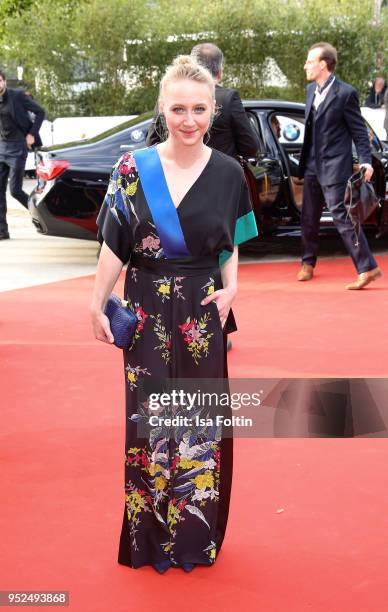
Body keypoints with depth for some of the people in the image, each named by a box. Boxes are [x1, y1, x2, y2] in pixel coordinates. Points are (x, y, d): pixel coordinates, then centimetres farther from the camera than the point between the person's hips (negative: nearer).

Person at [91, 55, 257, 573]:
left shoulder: (228, 174, -1)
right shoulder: (133, 169, -5)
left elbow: (230, 245, 8)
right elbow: (114, 245, -3)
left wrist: (230, 287, -8)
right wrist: (98, 305, -6)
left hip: (202, 315, 1)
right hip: (147, 313, -1)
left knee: (202, 423, 8)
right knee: (149, 420, 5)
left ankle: (196, 534, 24)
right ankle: (151, 535, 21)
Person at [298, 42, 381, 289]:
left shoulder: (345, 93, -12)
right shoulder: (311, 90, 10)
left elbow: (359, 131, -10)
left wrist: (366, 162, -18)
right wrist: (305, 161, 17)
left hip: (334, 167, -8)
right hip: (313, 166, 8)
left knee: (342, 217, -12)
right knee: (309, 218, 16)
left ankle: (368, 267, -9)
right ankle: (308, 263, 33)